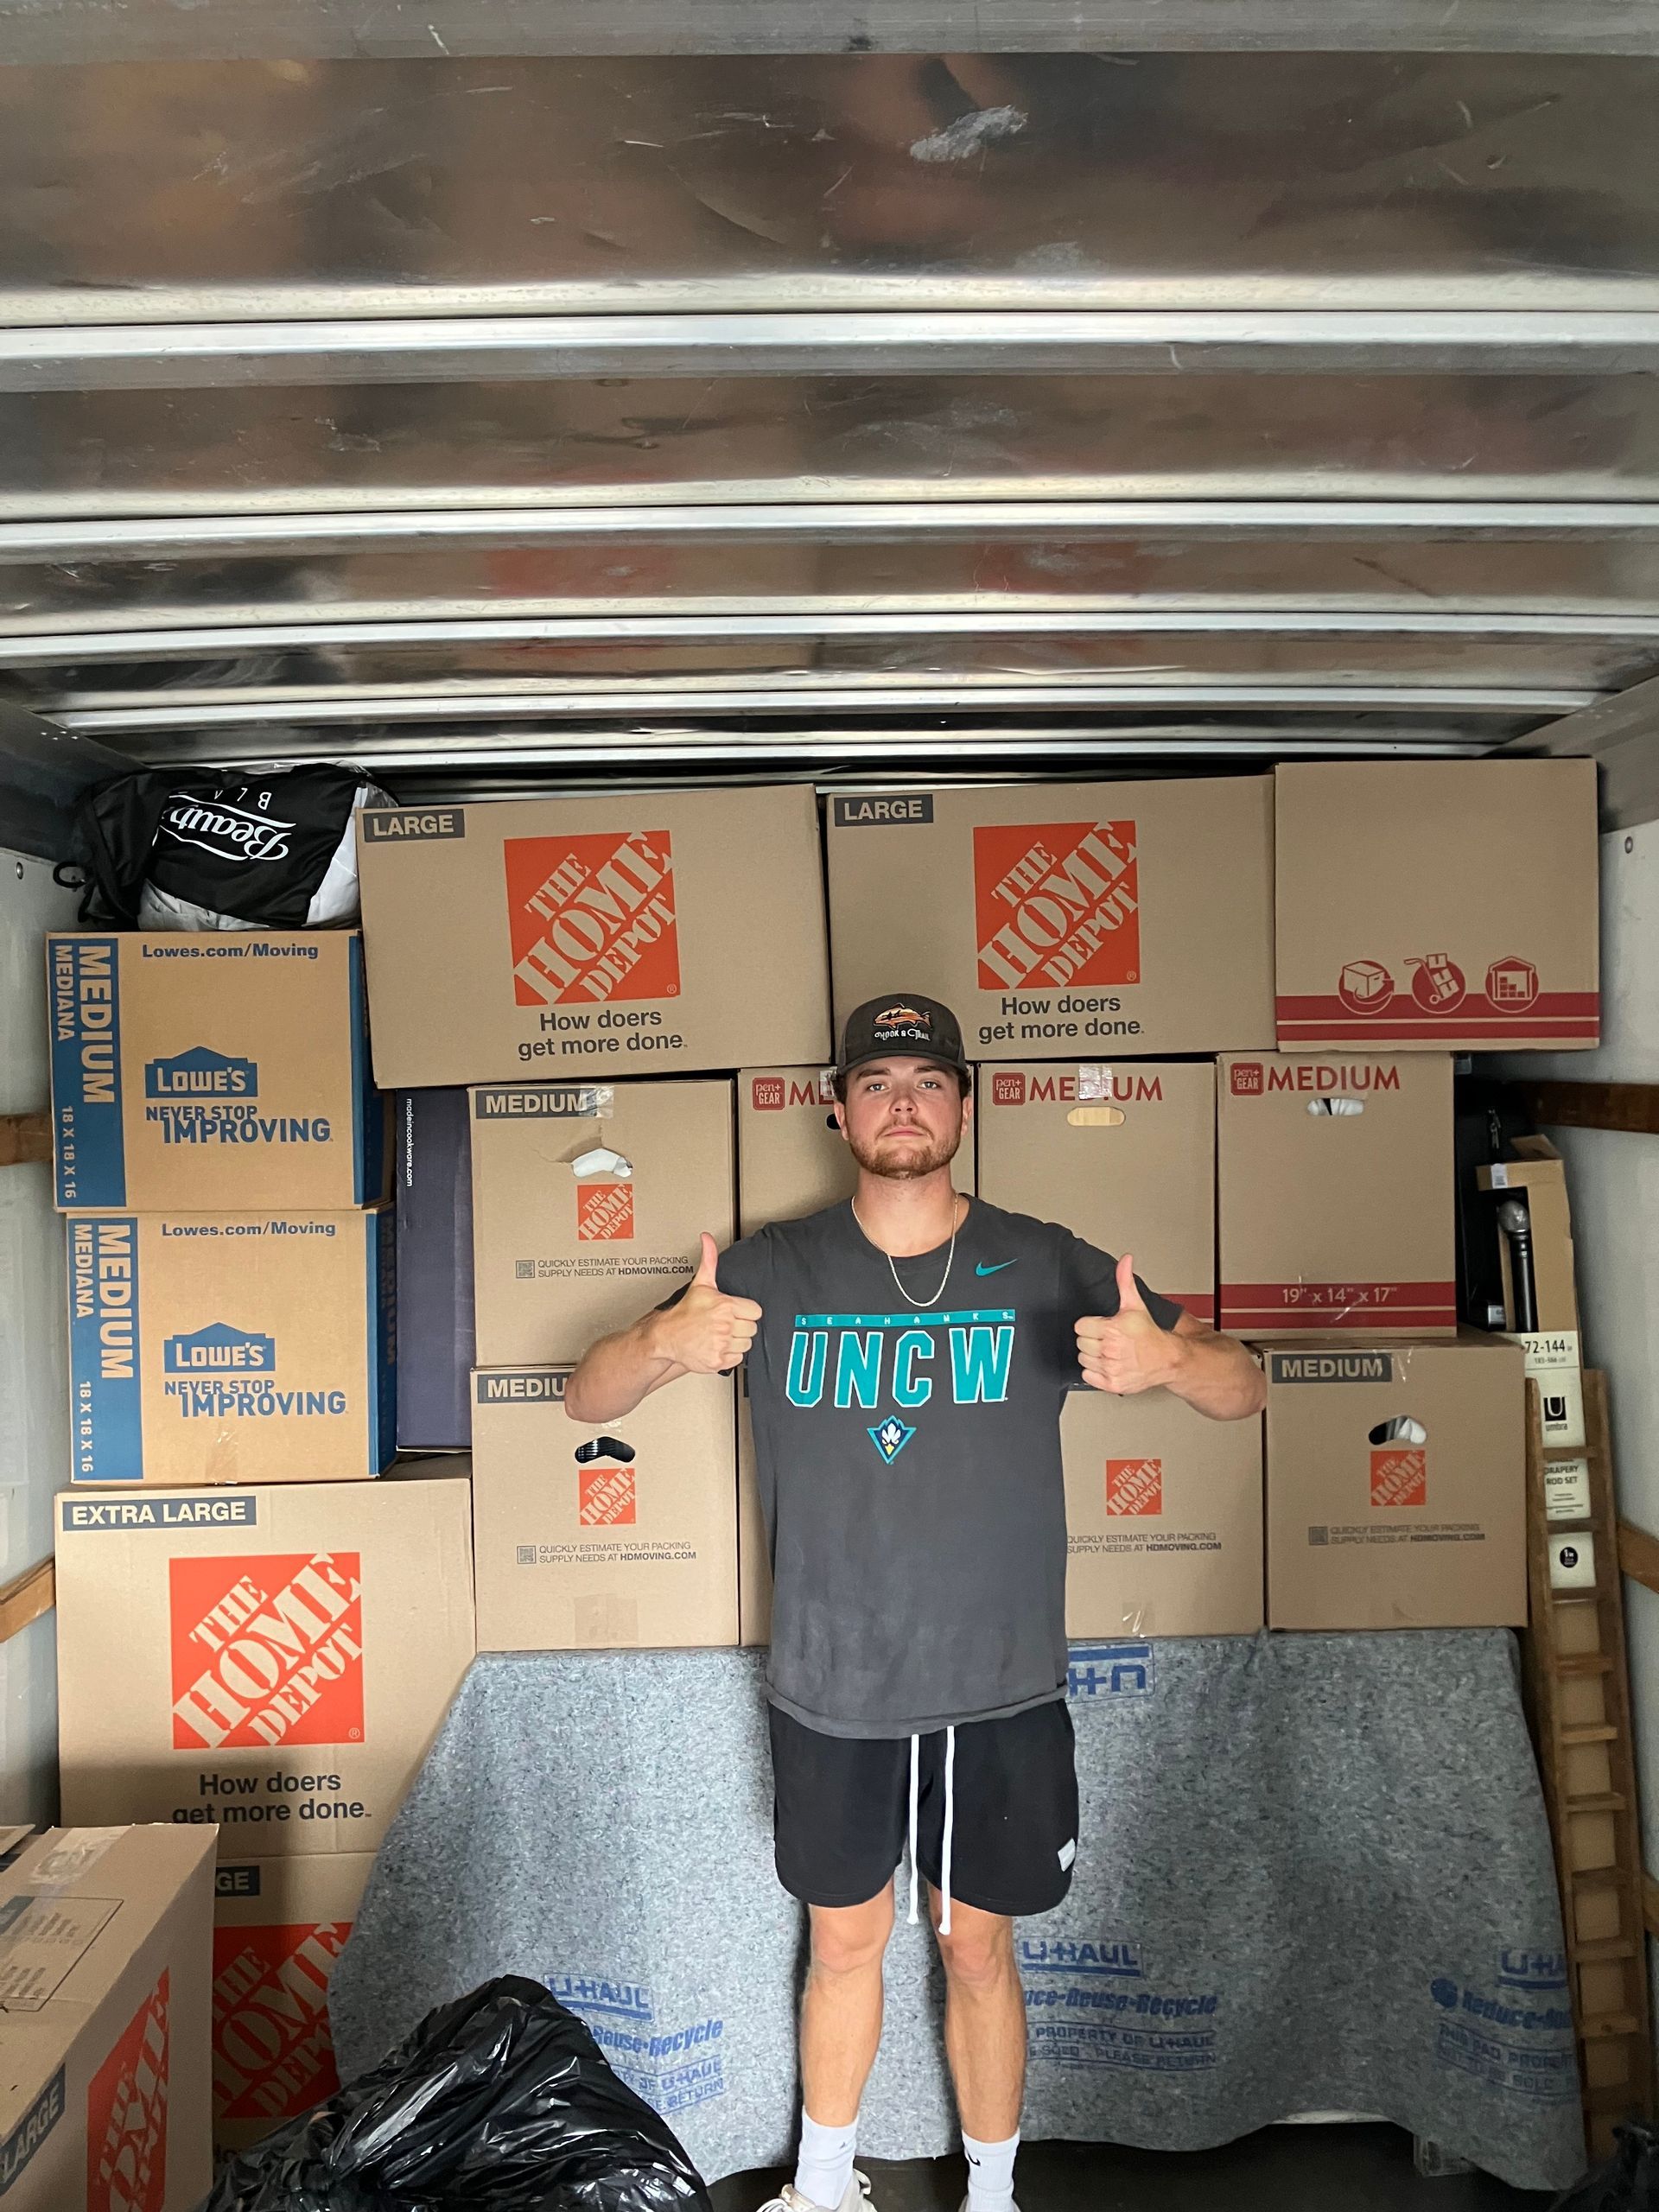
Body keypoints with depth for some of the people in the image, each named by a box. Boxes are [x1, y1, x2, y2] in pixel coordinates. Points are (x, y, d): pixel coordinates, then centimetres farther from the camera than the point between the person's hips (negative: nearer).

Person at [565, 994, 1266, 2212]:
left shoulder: (1044, 1266, -6)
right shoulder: (774, 1270, -6)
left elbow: (1243, 1390, -4)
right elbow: (588, 1399, -5)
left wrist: (1169, 1355, -30)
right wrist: (663, 1343, -30)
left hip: (999, 1696, 0)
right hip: (829, 1697, 1)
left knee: (978, 1951, 16)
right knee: (846, 1940, 19)